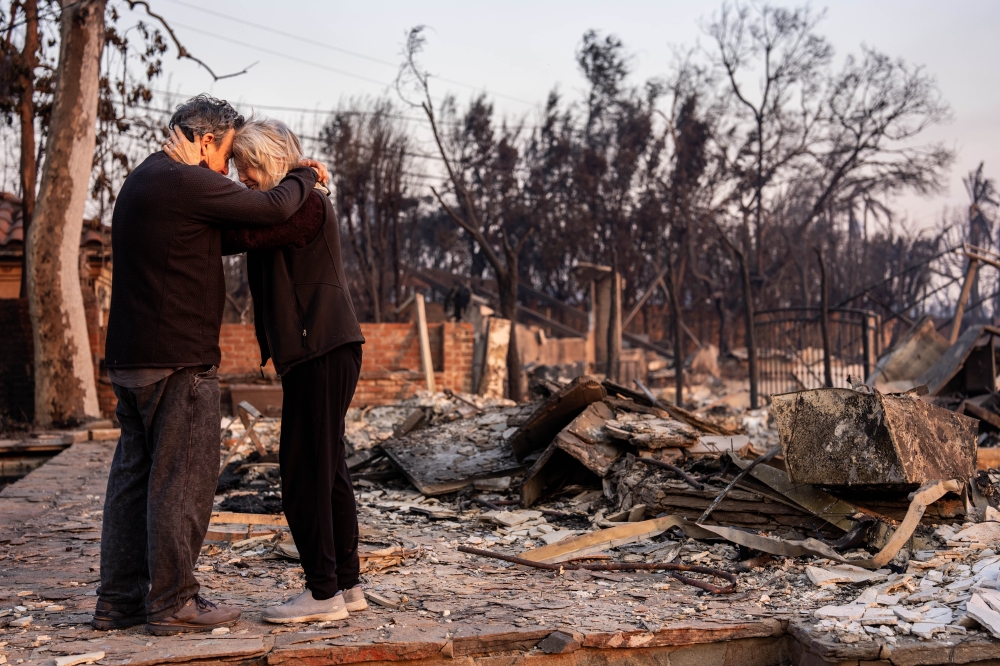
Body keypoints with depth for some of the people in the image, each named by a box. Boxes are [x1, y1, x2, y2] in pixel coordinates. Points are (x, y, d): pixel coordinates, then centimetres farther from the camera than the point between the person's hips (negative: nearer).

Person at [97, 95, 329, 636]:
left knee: (133, 473, 12)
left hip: (128, 357, 10)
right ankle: (172, 602, 5)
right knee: (182, 479, -2)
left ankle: (118, 599, 18)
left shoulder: (140, 181, 19)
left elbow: (216, 238, 24)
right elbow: (271, 209, -16)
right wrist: (305, 176, 3)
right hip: (178, 359, -10)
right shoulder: (186, 183, -13)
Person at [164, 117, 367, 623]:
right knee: (327, 469, 13)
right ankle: (347, 584, 20)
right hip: (317, 353, 10)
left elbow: (241, 235, -20)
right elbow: (223, 239, 13)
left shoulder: (309, 203, -10)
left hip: (323, 351, -10)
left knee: (305, 471, -8)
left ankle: (323, 593, -1)